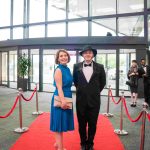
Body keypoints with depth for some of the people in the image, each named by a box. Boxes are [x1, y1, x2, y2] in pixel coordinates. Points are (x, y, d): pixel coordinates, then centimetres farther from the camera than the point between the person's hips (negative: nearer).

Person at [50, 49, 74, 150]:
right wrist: (63, 100, -27)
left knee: (63, 122, 17)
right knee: (60, 122, 1)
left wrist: (66, 100, 17)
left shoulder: (67, 69, 12)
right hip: (60, 99, -9)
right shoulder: (58, 70, -13)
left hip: (67, 98, 9)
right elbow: (59, 87, -19)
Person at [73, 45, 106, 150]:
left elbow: (103, 82, 9)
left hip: (94, 100, 0)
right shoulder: (77, 66, -1)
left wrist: (96, 92, 9)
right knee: (82, 124, 13)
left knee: (92, 124, 11)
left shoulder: (99, 67, -2)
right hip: (81, 100, 1)